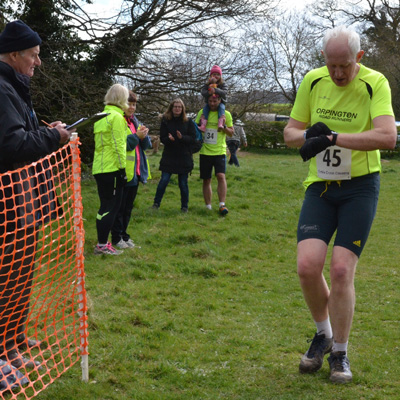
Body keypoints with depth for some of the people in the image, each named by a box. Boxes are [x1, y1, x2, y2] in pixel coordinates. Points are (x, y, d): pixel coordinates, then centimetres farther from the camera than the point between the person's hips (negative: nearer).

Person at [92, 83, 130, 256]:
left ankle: (102, 243, 17)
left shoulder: (102, 116, 15)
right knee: (111, 206, -4)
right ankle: (102, 245, -3)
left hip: (100, 168, 9)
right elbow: (118, 146, -16)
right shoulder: (117, 117, -12)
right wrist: (122, 167, -13)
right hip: (112, 169, -9)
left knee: (106, 206, 14)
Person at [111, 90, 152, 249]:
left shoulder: (135, 122, 16)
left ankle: (124, 235, 23)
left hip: (135, 173, 8)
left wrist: (144, 136, -8)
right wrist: (136, 136, -22)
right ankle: (117, 238, 6)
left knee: (128, 207, 14)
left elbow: (146, 145, 13)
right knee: (119, 207, -1)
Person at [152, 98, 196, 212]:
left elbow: (193, 138, -3)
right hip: (169, 156, 0)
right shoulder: (165, 121, 1)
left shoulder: (188, 122, 2)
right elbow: (162, 138, -1)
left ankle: (184, 206, 17)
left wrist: (182, 138, -22)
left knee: (183, 183, 5)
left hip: (184, 157, 0)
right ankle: (156, 203, 9)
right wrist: (169, 139, -24)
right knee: (164, 180, -5)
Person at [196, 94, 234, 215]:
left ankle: (222, 204, -17)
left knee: (221, 176, -19)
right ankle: (208, 206, 14)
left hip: (219, 151, -2)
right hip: (205, 151, 2)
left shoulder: (226, 114, 4)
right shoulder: (202, 113, 7)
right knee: (206, 180, 5)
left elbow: (231, 133, 8)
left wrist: (224, 127, -13)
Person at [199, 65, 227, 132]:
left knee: (221, 107, -33)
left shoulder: (223, 84, 3)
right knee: (205, 107, -27)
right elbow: (203, 92, -5)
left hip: (220, 102, -2)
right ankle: (203, 125, -39)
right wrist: (208, 92, -28)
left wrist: (215, 90, -32)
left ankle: (220, 124, -50)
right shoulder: (207, 84, 9)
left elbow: (224, 92, -15)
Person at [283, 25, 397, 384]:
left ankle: (339, 353, 11)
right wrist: (309, 136, -14)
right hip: (319, 187, 3)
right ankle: (323, 334, 18)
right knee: (308, 265, -10)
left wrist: (333, 137, -29)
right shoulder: (313, 81, 1)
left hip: (360, 188, -3)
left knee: (341, 270, -8)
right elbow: (291, 131, 9)